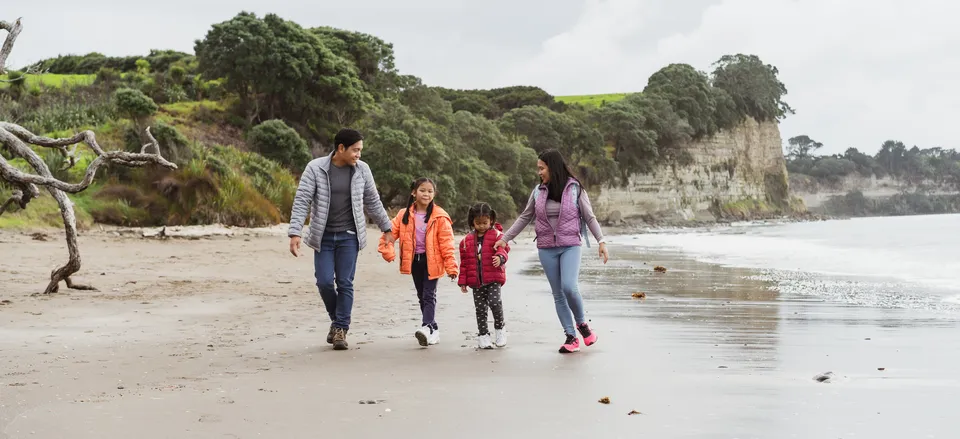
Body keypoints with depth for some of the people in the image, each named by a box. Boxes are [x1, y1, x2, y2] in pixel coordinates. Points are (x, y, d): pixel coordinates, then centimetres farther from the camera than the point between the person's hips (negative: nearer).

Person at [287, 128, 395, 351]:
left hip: (349, 236, 1)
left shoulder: (361, 170, -1)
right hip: (323, 236, -1)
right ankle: (336, 318, 22)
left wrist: (386, 228, 14)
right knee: (324, 281, -4)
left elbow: (373, 202, 10)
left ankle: (341, 329, 8)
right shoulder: (315, 168, -9)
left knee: (345, 283, -1)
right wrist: (295, 233, -20)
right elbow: (301, 201, -11)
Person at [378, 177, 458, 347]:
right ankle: (434, 329, 22)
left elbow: (446, 243, -9)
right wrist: (388, 252, -10)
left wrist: (451, 266, -13)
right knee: (422, 296, 11)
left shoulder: (439, 217, -8)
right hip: (415, 260, 5)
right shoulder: (405, 215, 1)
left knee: (429, 295, -12)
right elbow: (390, 233, 5)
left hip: (432, 261, -5)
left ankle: (427, 328, -23)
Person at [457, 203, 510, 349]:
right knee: (480, 308, 6)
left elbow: (503, 248, -14)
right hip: (475, 280, 4)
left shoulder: (497, 235, 1)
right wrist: (463, 281, 9)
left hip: (493, 278, -3)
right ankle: (483, 335, 18)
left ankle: (499, 328, 5)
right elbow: (464, 262, 12)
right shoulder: (467, 240, 9)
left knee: (494, 302, -18)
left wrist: (500, 257, -38)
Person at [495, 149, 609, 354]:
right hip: (546, 249, 4)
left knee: (569, 287, -21)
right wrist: (505, 238, 12)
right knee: (558, 294, 3)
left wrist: (601, 241, -11)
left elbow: (589, 217, -2)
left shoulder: (574, 188, -4)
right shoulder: (539, 191, 5)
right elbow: (524, 218, 13)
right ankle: (571, 337, 10)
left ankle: (581, 323, 5)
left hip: (570, 246, -4)